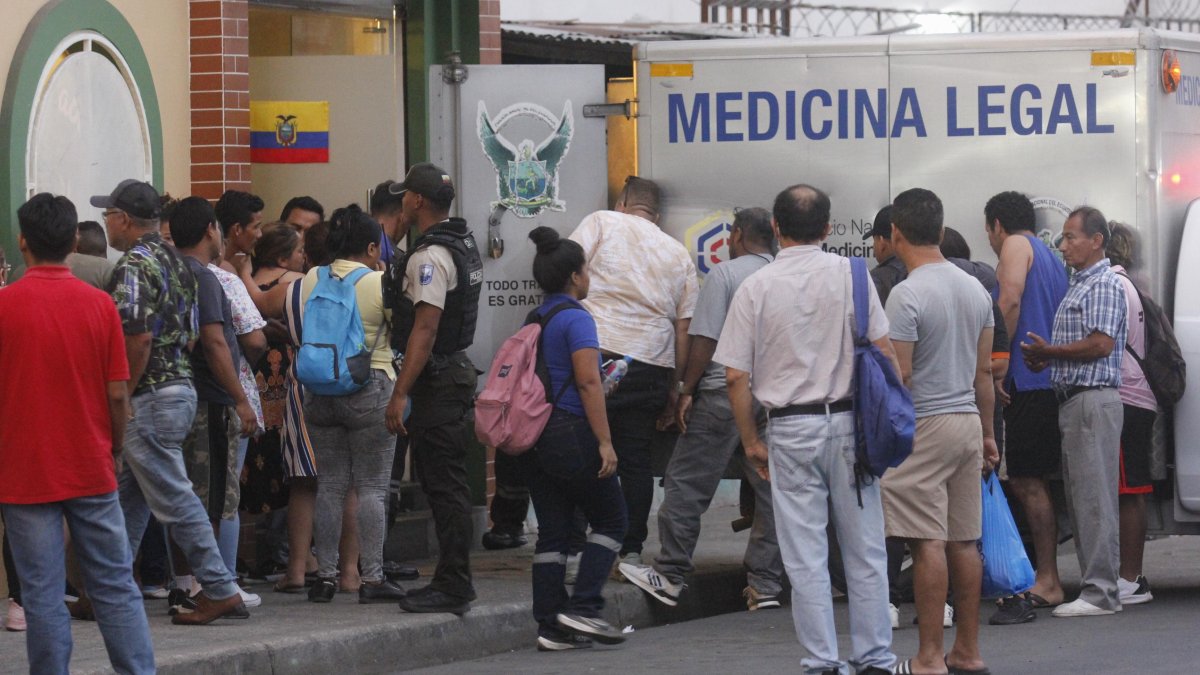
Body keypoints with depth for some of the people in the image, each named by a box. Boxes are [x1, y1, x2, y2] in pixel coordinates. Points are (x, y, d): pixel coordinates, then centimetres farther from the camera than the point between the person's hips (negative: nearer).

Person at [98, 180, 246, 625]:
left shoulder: (134, 266, -15)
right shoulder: (175, 261, 14)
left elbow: (138, 338, -24)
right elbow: (190, 334, 17)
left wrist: (121, 397, -16)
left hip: (150, 399, -10)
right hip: (180, 385, 10)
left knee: (174, 497, -5)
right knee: (127, 498, 15)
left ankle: (220, 590, -5)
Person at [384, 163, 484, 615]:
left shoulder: (430, 256, -17)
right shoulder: (462, 245, 14)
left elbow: (425, 329, -23)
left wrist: (401, 393, -24)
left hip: (436, 379, -10)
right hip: (457, 370, 10)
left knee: (443, 483, -8)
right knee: (445, 481, 14)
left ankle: (453, 586, -7)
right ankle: (453, 581, 18)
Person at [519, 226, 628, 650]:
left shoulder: (532, 321, 13)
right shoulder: (575, 318, -11)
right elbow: (588, 381, -17)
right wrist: (604, 441, -17)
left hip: (533, 436, 8)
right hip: (570, 434, -8)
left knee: (552, 531, 9)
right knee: (610, 519, 5)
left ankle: (551, 626, 6)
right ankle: (583, 607, -4)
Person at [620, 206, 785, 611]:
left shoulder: (724, 274, -5)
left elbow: (704, 340, -10)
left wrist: (687, 391, -5)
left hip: (724, 392, -5)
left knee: (687, 484, 0)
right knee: (769, 490, 7)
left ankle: (670, 576, -1)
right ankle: (765, 584, 6)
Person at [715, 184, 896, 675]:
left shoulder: (755, 289, -2)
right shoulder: (850, 275, -1)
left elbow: (736, 377, -2)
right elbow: (883, 351, -3)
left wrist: (751, 441, 8)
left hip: (791, 429, -1)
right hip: (849, 422, 1)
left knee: (806, 558, 4)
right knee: (864, 551, 8)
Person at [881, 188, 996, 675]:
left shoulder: (906, 295, -14)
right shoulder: (974, 289, 11)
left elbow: (898, 376, -16)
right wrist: (987, 433, 22)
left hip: (924, 427, -8)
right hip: (968, 419, 8)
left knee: (928, 543, -8)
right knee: (963, 542, 11)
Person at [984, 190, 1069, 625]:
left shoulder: (1016, 246, -3)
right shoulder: (1050, 259, 25)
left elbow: (1010, 301, -18)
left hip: (1028, 379, -9)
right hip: (1053, 381, 9)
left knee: (1027, 482, -10)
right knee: (1033, 482, 12)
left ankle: (1046, 583, -13)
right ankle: (1047, 581, 13)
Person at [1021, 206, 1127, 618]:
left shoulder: (1103, 286, -10)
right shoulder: (1079, 286, 21)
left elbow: (1101, 344, -20)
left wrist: (1049, 352, -10)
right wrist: (1045, 361, 6)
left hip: (1093, 399, -10)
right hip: (1073, 400, 10)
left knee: (1095, 497, -9)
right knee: (1080, 499, 10)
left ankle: (1100, 591, -9)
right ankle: (1096, 587, 13)